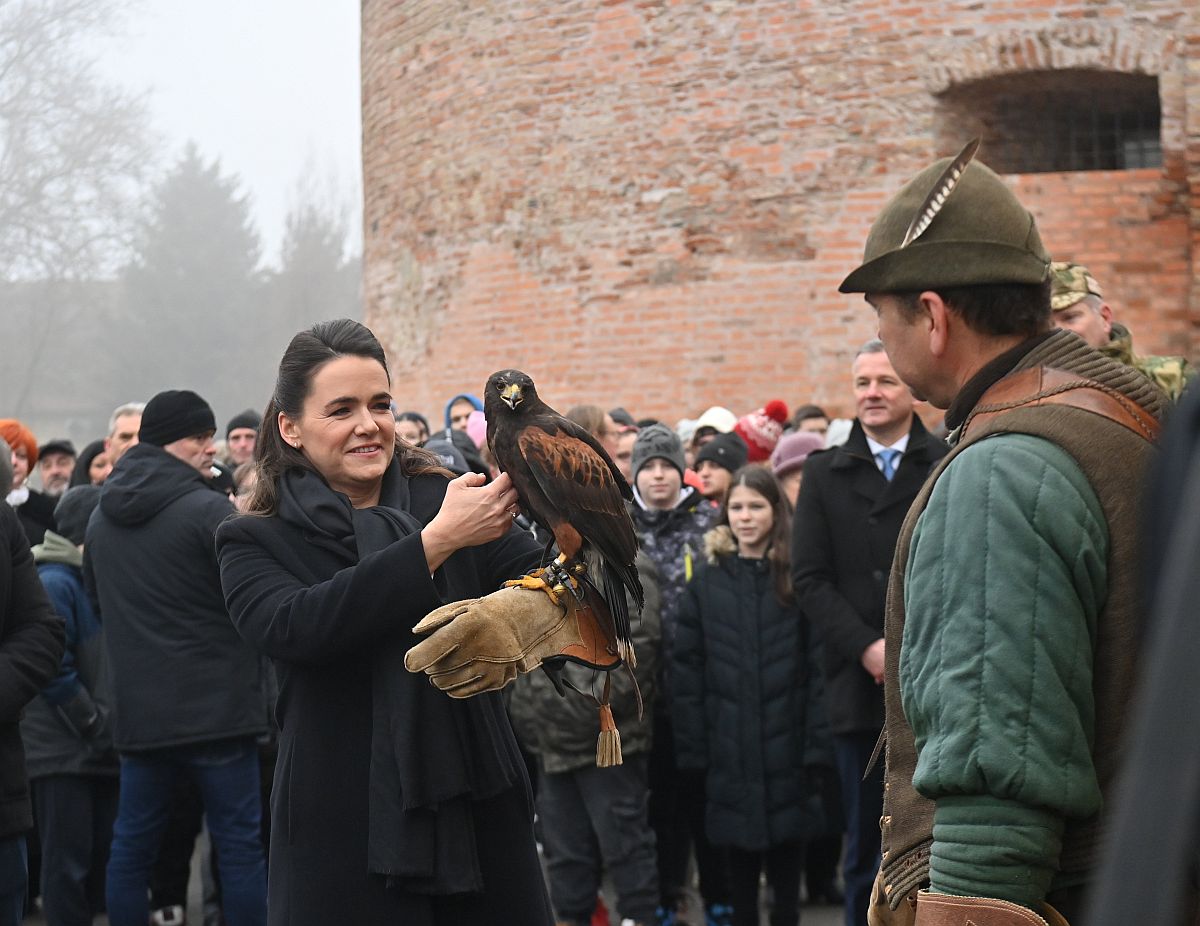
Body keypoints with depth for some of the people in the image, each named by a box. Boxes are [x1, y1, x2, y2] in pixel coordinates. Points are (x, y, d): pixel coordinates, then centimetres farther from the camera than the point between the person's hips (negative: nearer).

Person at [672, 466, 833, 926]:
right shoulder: (706, 581, 5)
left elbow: (819, 665, -4)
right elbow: (686, 668, 3)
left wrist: (818, 741, -12)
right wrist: (691, 747, -4)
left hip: (787, 745, -2)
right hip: (730, 749, 2)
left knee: (787, 858, 5)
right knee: (740, 860, 8)